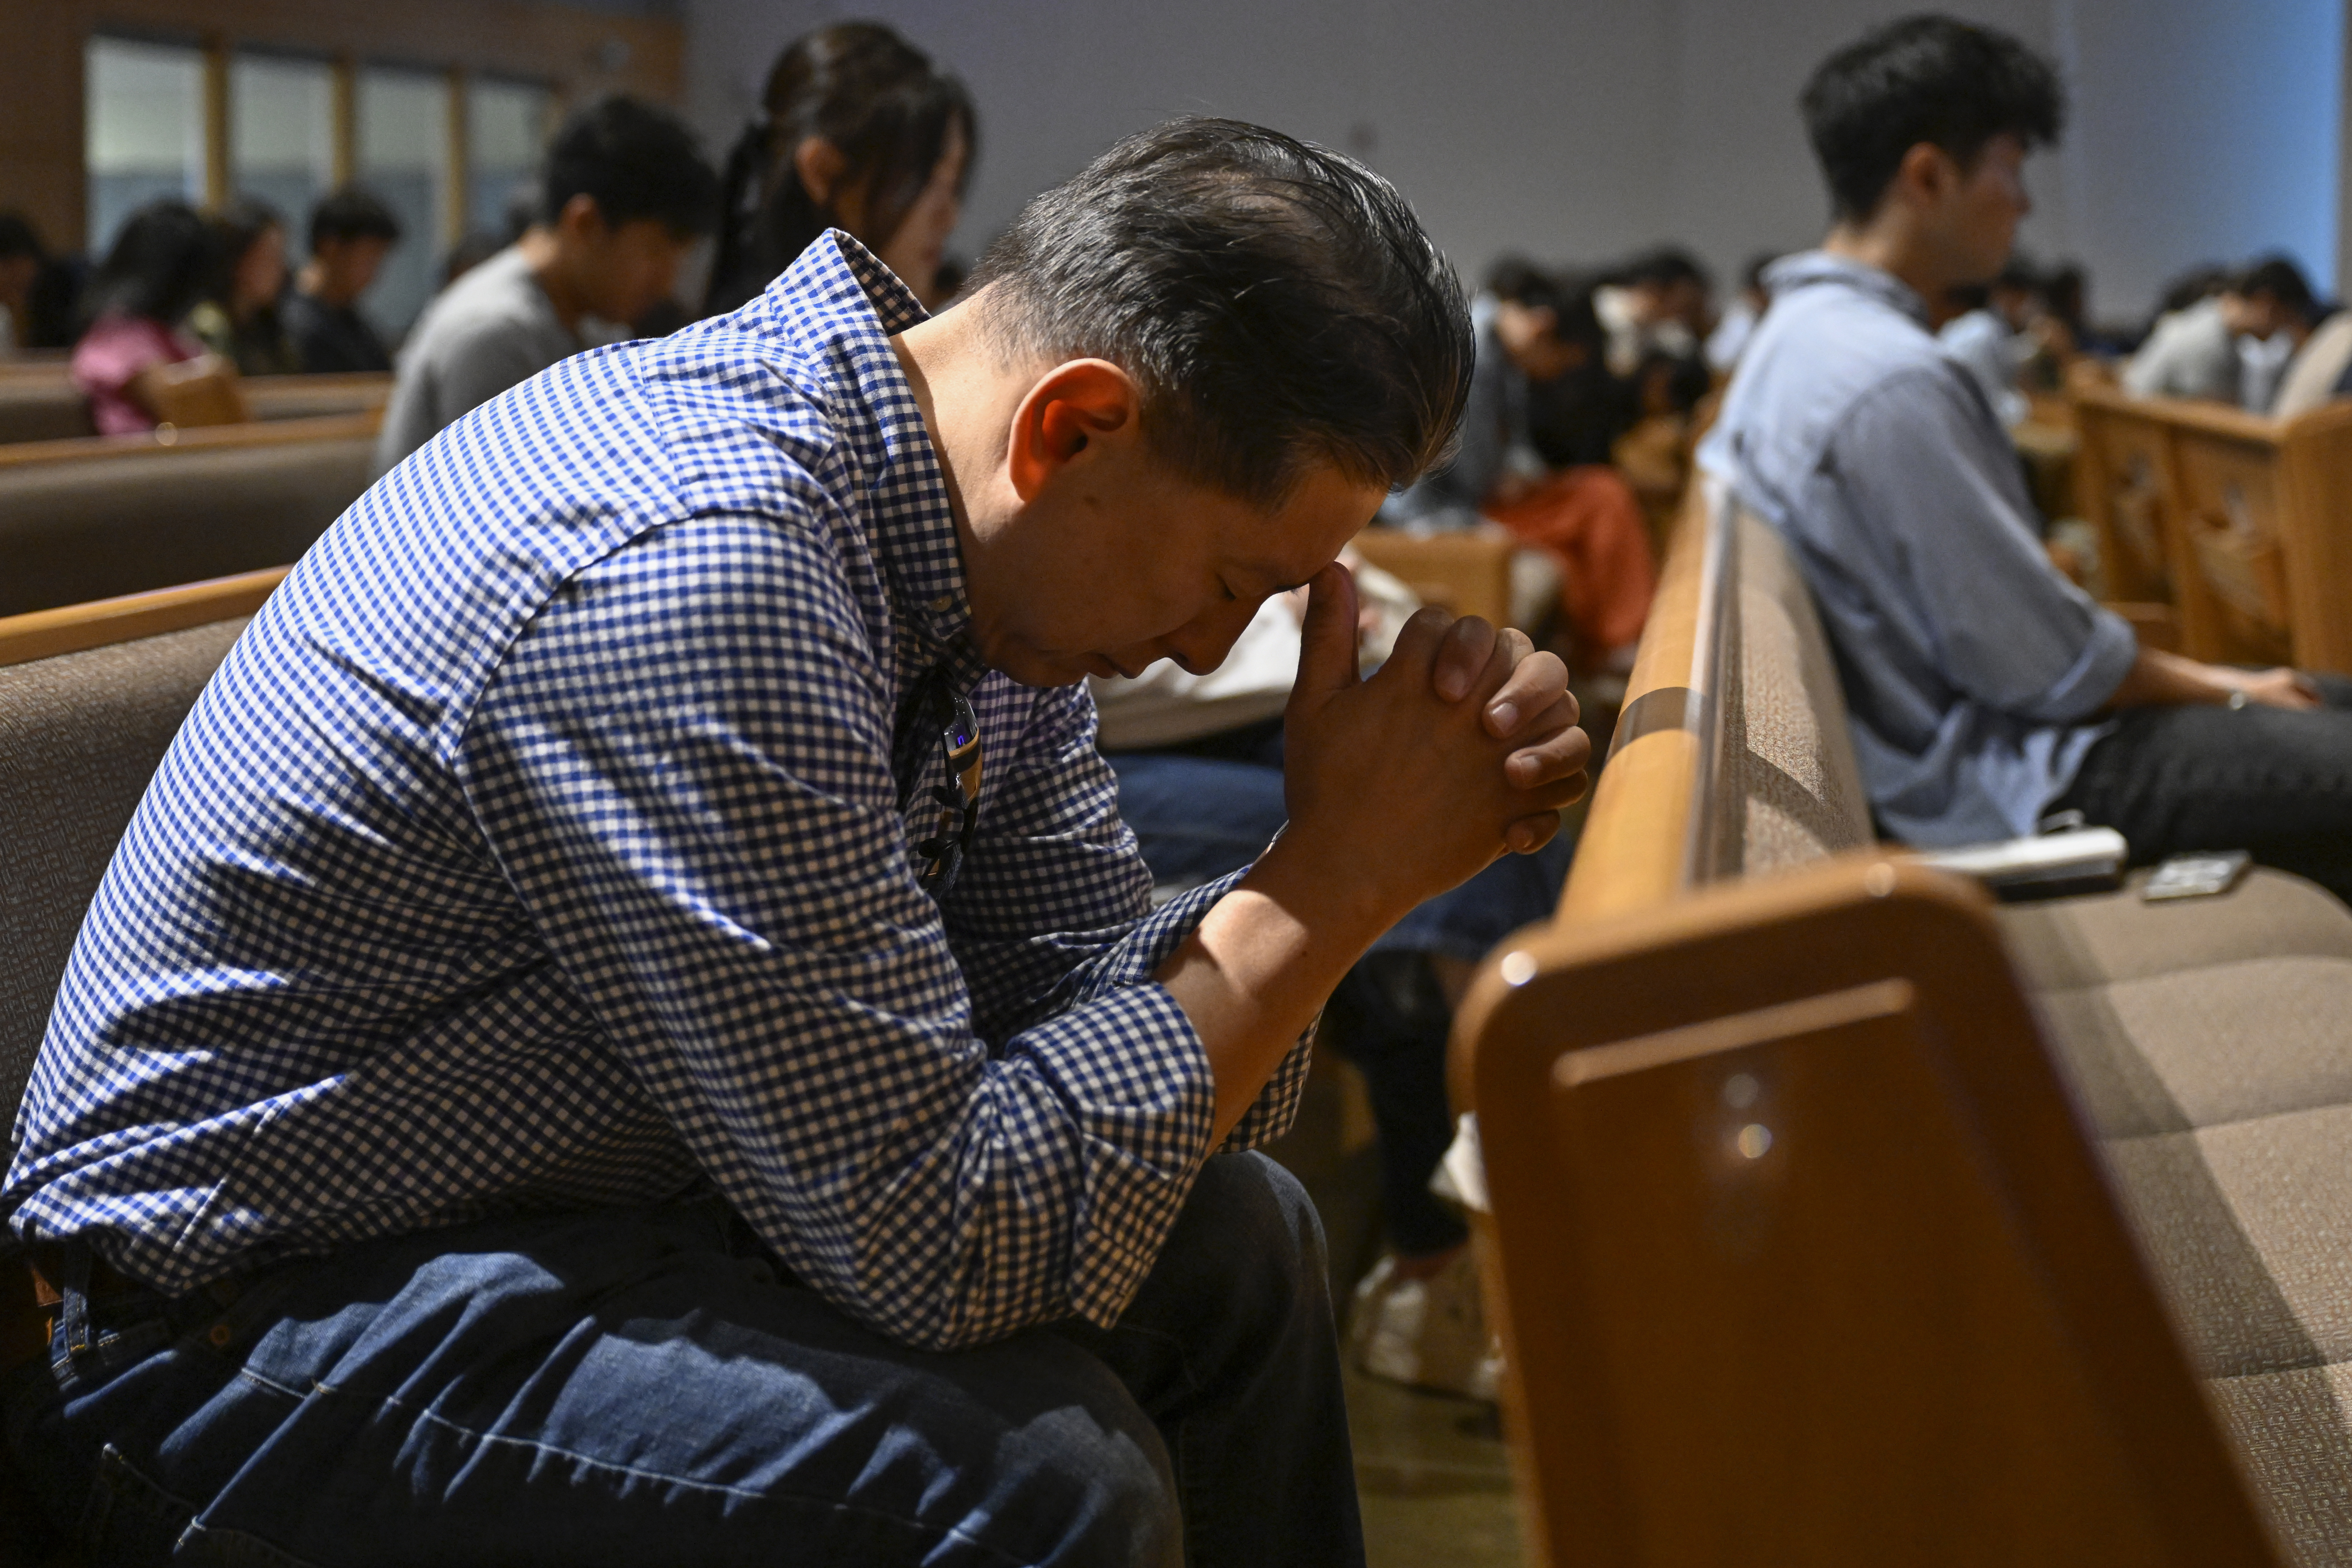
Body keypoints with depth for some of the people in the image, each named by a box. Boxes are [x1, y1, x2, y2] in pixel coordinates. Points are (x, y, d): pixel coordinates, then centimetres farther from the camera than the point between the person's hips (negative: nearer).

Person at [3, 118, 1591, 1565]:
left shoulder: (972, 542, -2)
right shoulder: (694, 577, -32)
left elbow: (1093, 1004, 2)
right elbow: (940, 1241, -29)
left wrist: (1338, 869, -15)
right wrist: (1335, 884, -23)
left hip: (592, 1196, 9)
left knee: (1242, 1242, 9)